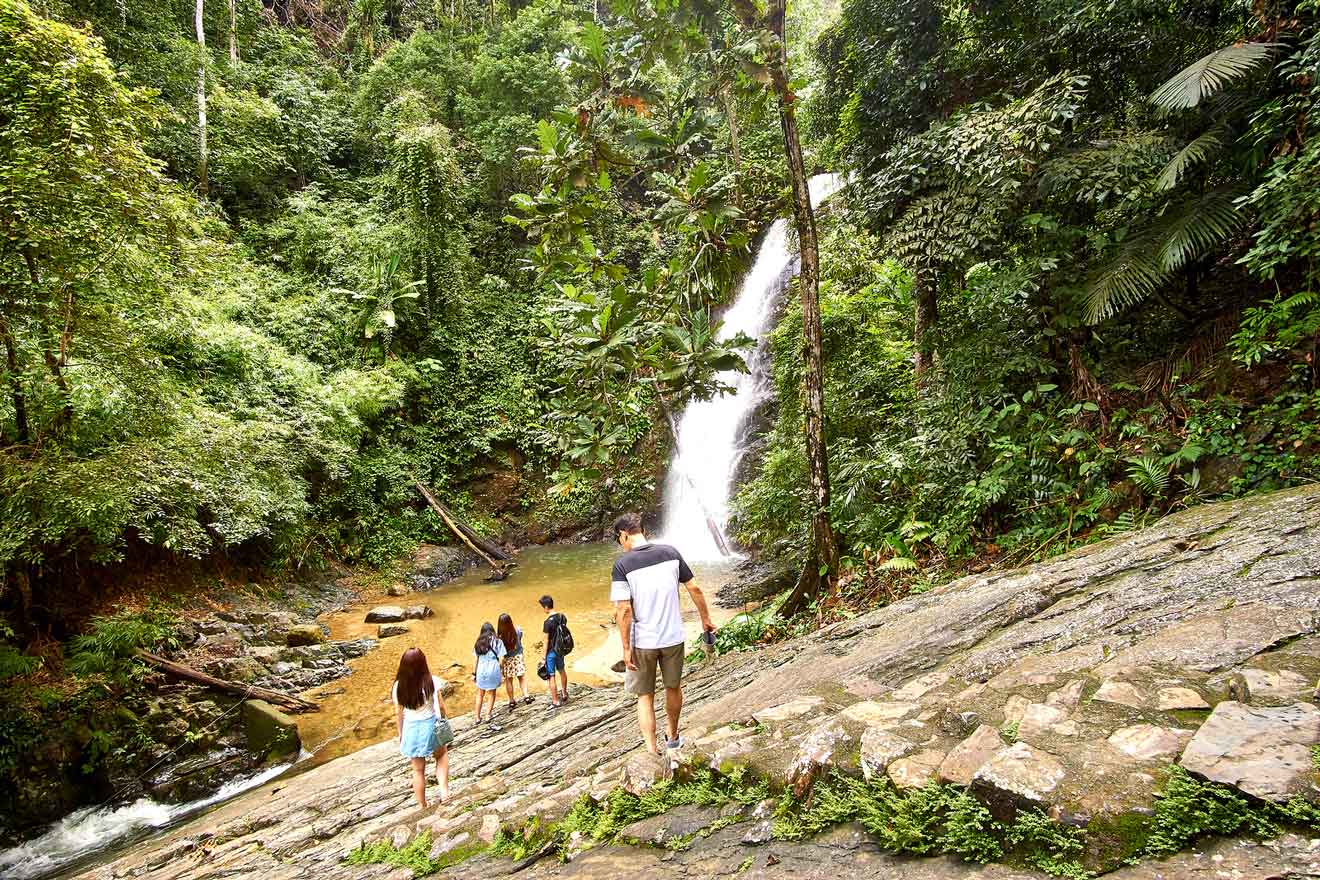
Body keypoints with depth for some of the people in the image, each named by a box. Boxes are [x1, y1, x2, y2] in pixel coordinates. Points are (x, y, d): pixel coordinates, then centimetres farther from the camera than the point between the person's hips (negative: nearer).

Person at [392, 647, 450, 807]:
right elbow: (441, 706, -10)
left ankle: (422, 806, 32)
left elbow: (398, 714, -3)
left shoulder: (398, 686, -13)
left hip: (411, 729, 1)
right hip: (431, 725, -1)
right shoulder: (432, 682, -18)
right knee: (442, 754, 29)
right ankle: (444, 790, 14)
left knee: (418, 770, 19)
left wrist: (400, 734, 12)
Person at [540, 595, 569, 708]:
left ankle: (555, 701, 11)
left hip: (551, 652, -7)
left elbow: (546, 641, -18)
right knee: (562, 671, 25)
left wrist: (544, 657, -9)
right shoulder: (563, 617, -3)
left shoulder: (547, 622, -23)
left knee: (551, 676, 4)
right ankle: (564, 694, 42)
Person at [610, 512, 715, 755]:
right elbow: (694, 589, 1)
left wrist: (626, 648, -10)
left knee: (645, 697, 11)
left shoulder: (622, 564, -14)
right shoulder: (670, 553, -3)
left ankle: (652, 751, 8)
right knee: (673, 688, 23)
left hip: (642, 643, -3)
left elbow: (623, 610, -17)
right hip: (673, 637, 3)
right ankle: (673, 737, 41)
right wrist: (706, 619, 13)